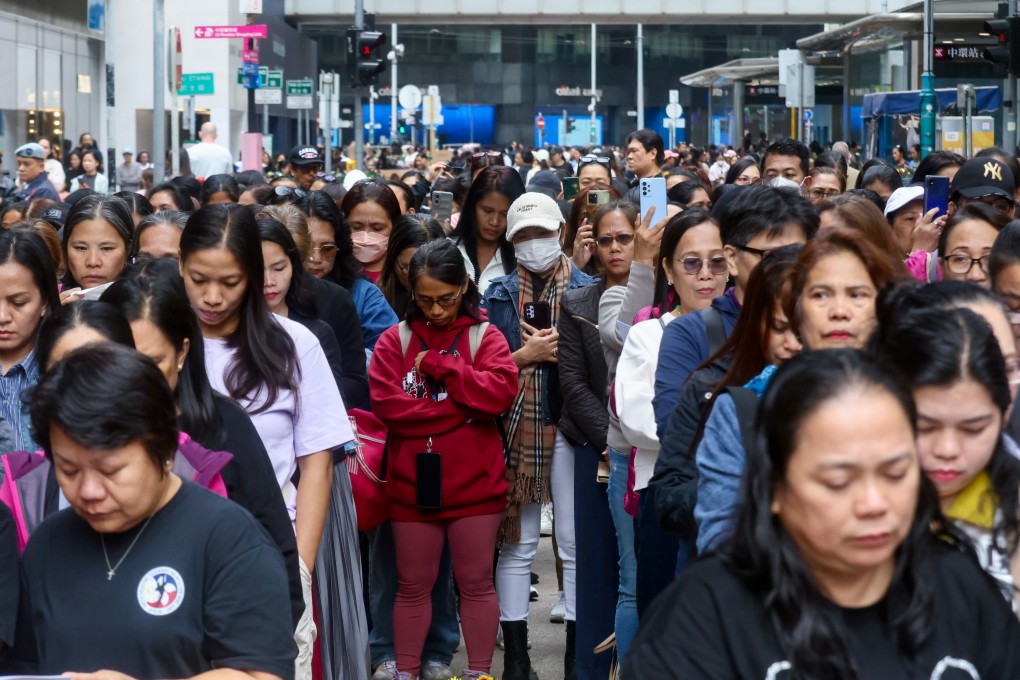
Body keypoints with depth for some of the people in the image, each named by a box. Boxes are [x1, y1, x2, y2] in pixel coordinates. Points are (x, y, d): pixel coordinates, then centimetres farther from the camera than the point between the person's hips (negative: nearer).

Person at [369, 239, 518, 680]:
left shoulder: (485, 336, 0)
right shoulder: (394, 340, 0)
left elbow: (500, 392, -16)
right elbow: (387, 405, -12)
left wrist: (439, 367, -16)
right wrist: (461, 409, -13)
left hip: (474, 482, -1)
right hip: (412, 484, 1)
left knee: (475, 583, 8)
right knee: (414, 585, 10)